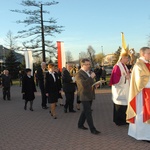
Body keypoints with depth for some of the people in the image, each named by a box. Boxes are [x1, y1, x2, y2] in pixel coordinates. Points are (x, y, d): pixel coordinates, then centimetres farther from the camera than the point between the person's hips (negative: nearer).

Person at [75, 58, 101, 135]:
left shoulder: (89, 73, 13)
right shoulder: (79, 74, -15)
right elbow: (83, 84, -30)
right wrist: (91, 77, -26)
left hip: (90, 95, 9)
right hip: (84, 96, -9)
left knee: (85, 111, 17)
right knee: (88, 113, -6)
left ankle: (80, 124, 32)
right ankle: (92, 129, -2)